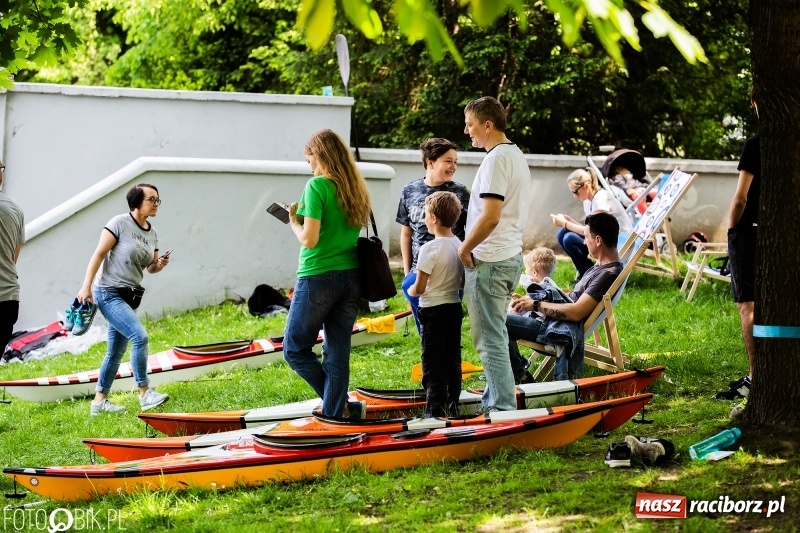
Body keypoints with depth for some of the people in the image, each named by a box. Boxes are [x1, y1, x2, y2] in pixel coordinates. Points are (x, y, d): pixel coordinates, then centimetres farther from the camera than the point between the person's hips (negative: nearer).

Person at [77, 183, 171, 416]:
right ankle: (145, 393, -17)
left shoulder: (152, 233, 10)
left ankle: (99, 401, 21)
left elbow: (150, 267, 19)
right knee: (140, 336, -22)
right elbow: (98, 254, -12)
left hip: (131, 297, 8)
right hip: (109, 293, -8)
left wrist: (160, 265, -5)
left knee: (116, 352, 12)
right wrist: (86, 286, -17)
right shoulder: (120, 223, -11)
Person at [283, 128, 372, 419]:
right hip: (351, 277, 7)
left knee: (295, 350, 7)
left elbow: (309, 240, -17)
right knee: (337, 353, 9)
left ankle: (343, 406, 2)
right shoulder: (356, 188, 9)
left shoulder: (318, 186, -12)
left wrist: (294, 221, 2)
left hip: (318, 277, -7)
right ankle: (334, 416, 9)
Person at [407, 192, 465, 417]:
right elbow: (463, 283, 9)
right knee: (453, 359, 14)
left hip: (433, 311, -7)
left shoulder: (429, 249, -19)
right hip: (454, 307, 7)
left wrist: (411, 290, 4)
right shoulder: (460, 246, 2)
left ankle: (435, 410, -1)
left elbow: (419, 288, -16)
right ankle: (453, 406, 20)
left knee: (433, 363, -1)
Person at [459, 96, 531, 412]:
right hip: (510, 256, 10)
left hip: (488, 263, -10)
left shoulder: (496, 159, -17)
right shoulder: (517, 155, 15)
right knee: (495, 335, 17)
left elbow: (490, 216, -25)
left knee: (490, 339, -6)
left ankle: (503, 408, -6)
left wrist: (464, 248, -12)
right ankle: (496, 401, 24)